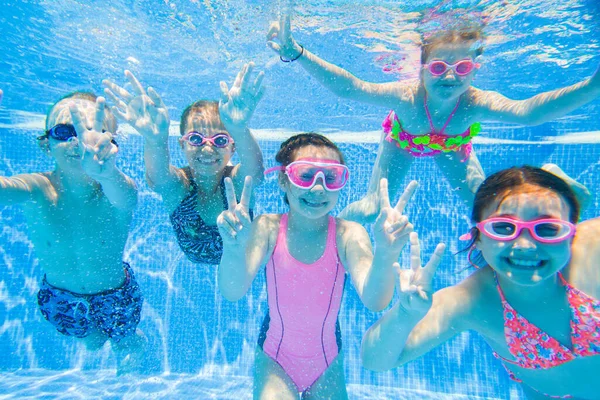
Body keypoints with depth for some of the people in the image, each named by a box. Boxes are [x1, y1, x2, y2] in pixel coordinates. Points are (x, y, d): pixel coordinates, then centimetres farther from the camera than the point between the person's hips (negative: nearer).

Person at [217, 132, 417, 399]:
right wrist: (234, 247, -49)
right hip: (274, 359, -1)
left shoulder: (348, 234, -19)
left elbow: (375, 301, -31)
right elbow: (233, 292, -29)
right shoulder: (268, 228, -19)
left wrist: (384, 253, -50)